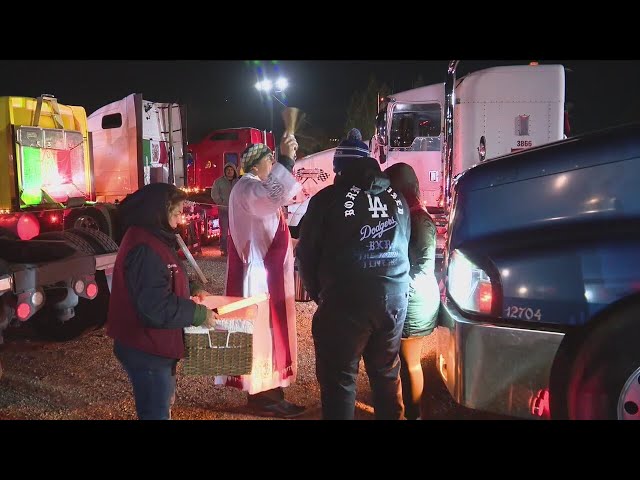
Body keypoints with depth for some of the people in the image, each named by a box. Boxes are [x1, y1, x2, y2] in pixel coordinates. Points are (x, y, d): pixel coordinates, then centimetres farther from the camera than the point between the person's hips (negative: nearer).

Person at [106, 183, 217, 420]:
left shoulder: (151, 238, 7)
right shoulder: (144, 249, -27)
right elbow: (158, 307, -30)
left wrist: (190, 290, 8)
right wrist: (199, 313, -20)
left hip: (150, 344, 11)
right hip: (146, 349, -11)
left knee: (162, 403, 27)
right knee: (156, 412, 4)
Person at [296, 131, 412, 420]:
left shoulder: (328, 198, -4)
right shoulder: (397, 199, 9)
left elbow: (306, 254, 0)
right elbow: (404, 247, 15)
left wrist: (318, 293, 14)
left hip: (345, 302, -5)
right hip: (395, 298, 5)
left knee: (339, 380, 4)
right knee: (387, 374, 20)